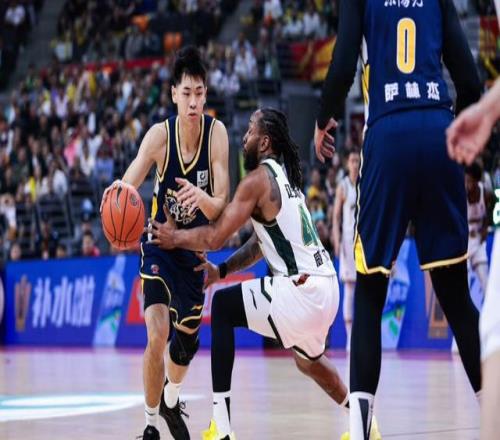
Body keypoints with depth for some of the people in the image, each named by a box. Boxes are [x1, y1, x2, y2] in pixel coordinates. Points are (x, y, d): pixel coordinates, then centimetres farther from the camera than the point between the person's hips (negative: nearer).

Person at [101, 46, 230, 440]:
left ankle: (171, 400, 47)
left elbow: (220, 207, -21)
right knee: (157, 336, -19)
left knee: (188, 337, 16)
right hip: (159, 243, -3)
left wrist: (202, 198, -44)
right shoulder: (160, 135, -23)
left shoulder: (217, 133, -19)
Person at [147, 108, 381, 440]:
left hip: (301, 291, -9)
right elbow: (262, 243, 27)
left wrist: (174, 238, 7)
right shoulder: (284, 176, 19)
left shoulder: (259, 179, -9)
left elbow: (215, 237, -10)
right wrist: (221, 271, 23)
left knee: (222, 307, 2)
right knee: (309, 358, 34)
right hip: (327, 288, 9)